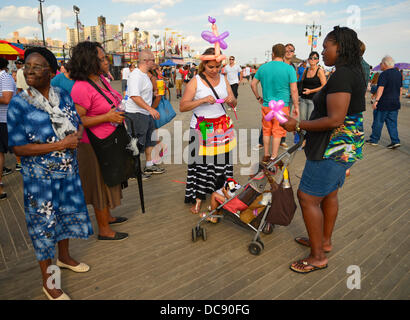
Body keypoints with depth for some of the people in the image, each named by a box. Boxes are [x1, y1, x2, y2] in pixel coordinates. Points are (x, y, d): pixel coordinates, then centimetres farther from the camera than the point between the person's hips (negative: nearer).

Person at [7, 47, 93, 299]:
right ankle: (47, 281, 28)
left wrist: (76, 137, -15)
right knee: (44, 224, 7)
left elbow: (79, 124, 9)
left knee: (68, 214, 21)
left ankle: (65, 257, 49)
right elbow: (18, 148, -17)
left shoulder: (64, 96, -1)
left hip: (69, 171, 5)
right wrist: (61, 144, -24)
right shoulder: (18, 105, -14)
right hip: (40, 177, -5)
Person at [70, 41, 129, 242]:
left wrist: (119, 114, 7)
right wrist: (107, 117, -26)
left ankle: (107, 216, 41)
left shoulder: (101, 79, 6)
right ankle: (104, 230, 20)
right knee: (100, 184, 4)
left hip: (110, 141, 9)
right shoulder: (81, 88, -22)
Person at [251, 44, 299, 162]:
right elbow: (294, 90, -9)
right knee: (277, 132, 5)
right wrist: (296, 107, 0)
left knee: (266, 131, 15)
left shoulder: (263, 67, 2)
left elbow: (253, 84, 8)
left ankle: (266, 155, 24)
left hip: (266, 105, 3)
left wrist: (258, 97, 20)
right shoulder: (289, 69, -8)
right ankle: (274, 157, 11)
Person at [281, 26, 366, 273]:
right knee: (329, 194, 21)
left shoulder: (341, 75, -20)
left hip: (333, 148, -11)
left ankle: (318, 257, 10)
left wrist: (298, 125, -19)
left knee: (308, 198, -3)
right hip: (347, 145, 11)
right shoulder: (355, 72, 12)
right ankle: (325, 241, 39)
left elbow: (334, 120, -27)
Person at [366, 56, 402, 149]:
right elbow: (400, 88, 16)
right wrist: (397, 99, 23)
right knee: (392, 123, 10)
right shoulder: (398, 73, 12)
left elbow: (381, 88, -23)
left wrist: (376, 100, -26)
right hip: (395, 104, 7)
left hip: (384, 103, -7)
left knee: (378, 121, 4)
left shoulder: (384, 74, -14)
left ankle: (374, 139, 13)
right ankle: (395, 141, 5)